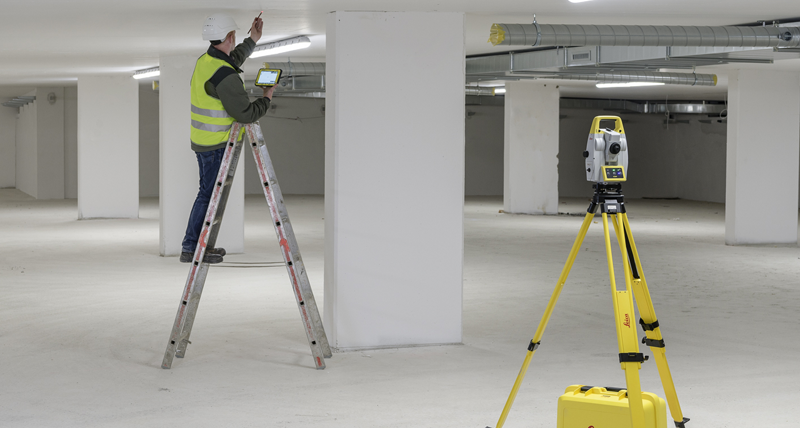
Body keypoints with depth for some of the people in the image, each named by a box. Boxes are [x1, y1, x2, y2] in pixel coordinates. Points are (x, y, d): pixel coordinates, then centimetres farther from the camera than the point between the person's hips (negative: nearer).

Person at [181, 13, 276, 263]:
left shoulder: (204, 61, 5)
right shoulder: (225, 76, -25)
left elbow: (233, 61, 28)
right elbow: (245, 114, -25)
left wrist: (253, 40, 29)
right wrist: (266, 100, -8)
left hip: (202, 139, 9)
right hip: (217, 144, -9)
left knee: (209, 191, 18)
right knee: (210, 193, 1)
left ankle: (200, 245, 25)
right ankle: (191, 248, 8)